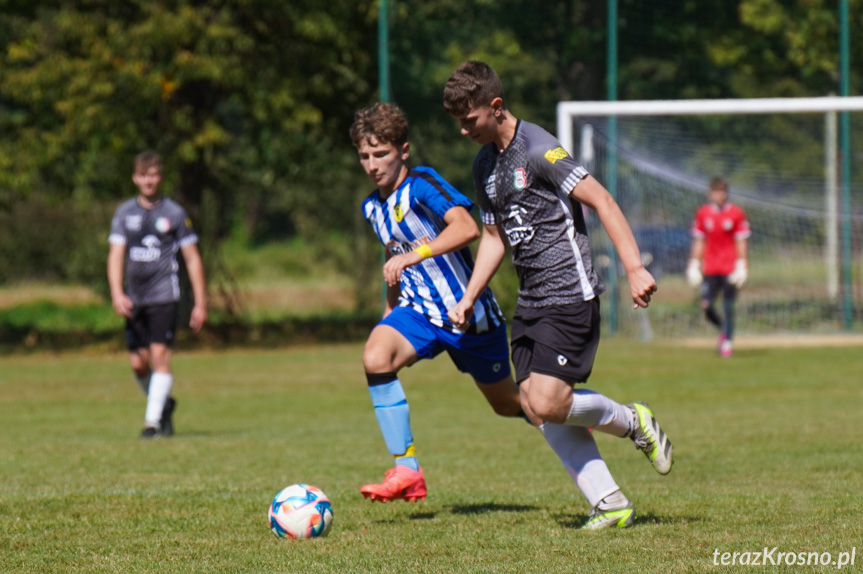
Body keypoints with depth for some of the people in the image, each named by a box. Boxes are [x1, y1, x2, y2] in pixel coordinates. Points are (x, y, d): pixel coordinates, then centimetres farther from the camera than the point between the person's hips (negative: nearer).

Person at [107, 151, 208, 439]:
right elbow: (116, 255, 0)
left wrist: (200, 304, 1)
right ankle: (164, 404, 29)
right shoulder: (124, 213, 7)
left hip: (164, 296, -3)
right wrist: (117, 294, -15)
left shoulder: (174, 214, 1)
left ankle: (153, 421, -14)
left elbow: (192, 259, 4)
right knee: (138, 363, 3)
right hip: (135, 298, 3)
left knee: (160, 355, -15)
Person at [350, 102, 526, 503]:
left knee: (508, 403, 10)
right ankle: (407, 472, -23)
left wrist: (412, 256, -40)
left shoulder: (422, 184, -17)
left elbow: (466, 228, -33)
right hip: (419, 310, 5)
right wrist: (390, 315, 23)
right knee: (376, 357, -26)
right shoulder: (373, 207, 7)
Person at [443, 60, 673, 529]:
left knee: (548, 402, -17)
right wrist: (469, 298, 17)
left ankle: (632, 421, 10)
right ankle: (610, 504, 5)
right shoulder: (485, 164, 13)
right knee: (536, 407, 0)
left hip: (570, 294, -9)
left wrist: (634, 268, -23)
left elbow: (601, 201, -17)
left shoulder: (538, 149, -14)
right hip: (530, 300, 9)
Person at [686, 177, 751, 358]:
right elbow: (699, 241, 11)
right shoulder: (703, 213, 7)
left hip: (730, 267, -2)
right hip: (710, 268, 2)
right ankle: (723, 329, 20)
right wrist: (694, 265, 7)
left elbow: (741, 242, 1)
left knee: (728, 306, -5)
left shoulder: (736, 213, 0)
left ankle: (727, 342, 6)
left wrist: (741, 266, -6)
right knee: (706, 305, -7)